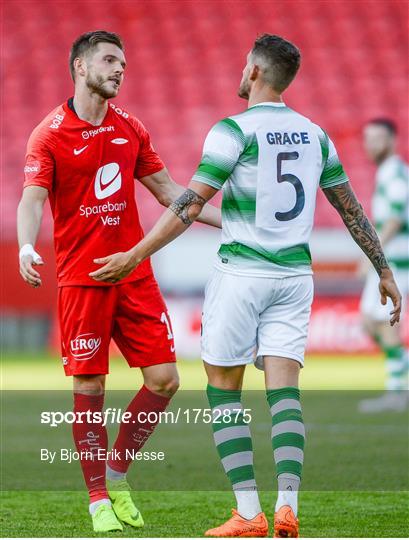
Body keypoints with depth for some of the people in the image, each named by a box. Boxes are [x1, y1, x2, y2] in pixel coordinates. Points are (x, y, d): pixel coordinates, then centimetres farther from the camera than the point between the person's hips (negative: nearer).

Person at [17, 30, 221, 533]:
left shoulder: (131, 129, 12)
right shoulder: (50, 135, -4)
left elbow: (168, 191, 20)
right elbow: (33, 198, -14)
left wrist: (232, 222, 15)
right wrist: (26, 247, -33)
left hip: (134, 273, 5)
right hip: (81, 278, -5)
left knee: (163, 379, -2)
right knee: (89, 387, -3)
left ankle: (117, 471, 18)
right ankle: (99, 497, 9)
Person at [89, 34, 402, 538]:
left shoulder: (234, 130, -9)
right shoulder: (314, 134, 9)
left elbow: (191, 204, -14)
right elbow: (351, 209, 14)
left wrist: (135, 255, -9)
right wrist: (385, 271, 23)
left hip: (242, 273, -5)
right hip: (295, 274, 5)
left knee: (223, 390, 5)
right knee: (284, 392, 2)